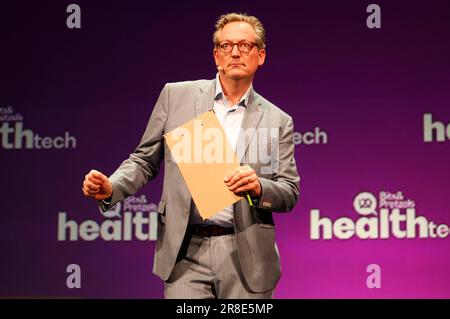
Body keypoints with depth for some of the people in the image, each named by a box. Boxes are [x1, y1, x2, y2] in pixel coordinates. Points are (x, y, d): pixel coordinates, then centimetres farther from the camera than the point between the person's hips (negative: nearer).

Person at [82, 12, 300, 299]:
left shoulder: (278, 121, 8)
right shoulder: (176, 96, 7)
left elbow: (290, 193, 7)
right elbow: (145, 160, 12)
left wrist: (259, 187, -14)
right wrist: (111, 188, -7)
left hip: (246, 256, 1)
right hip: (186, 252, -1)